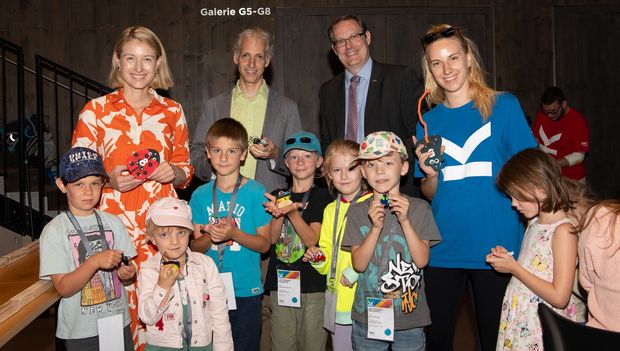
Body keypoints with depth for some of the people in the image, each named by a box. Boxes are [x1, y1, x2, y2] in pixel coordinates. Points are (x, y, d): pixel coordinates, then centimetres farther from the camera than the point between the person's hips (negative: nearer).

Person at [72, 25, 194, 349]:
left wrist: (174, 173, -6)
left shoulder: (172, 111, 10)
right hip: (114, 224, -1)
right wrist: (109, 180, -14)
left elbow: (185, 170, 16)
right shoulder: (95, 110, 3)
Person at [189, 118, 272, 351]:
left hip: (246, 290, -2)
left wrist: (233, 233, -21)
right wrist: (211, 236, -17)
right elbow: (195, 247, 4)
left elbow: (264, 244, -5)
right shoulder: (200, 195, 2)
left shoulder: (256, 192, -7)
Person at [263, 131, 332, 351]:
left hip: (313, 284, -3)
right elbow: (271, 239, 1)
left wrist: (292, 212, -24)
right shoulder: (278, 195, 10)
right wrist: (279, 213, -17)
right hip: (280, 282, 3)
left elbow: (312, 240, -11)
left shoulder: (322, 197, -1)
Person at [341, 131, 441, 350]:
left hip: (410, 318, 0)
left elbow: (422, 260, -9)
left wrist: (405, 220, -19)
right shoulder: (357, 211, -2)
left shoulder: (419, 208, -3)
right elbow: (359, 264, -8)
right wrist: (376, 227, -21)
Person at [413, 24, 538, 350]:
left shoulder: (504, 105, -1)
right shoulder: (429, 121, 7)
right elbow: (430, 194, 10)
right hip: (444, 249, 3)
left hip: (497, 246, -2)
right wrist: (430, 174, -11)